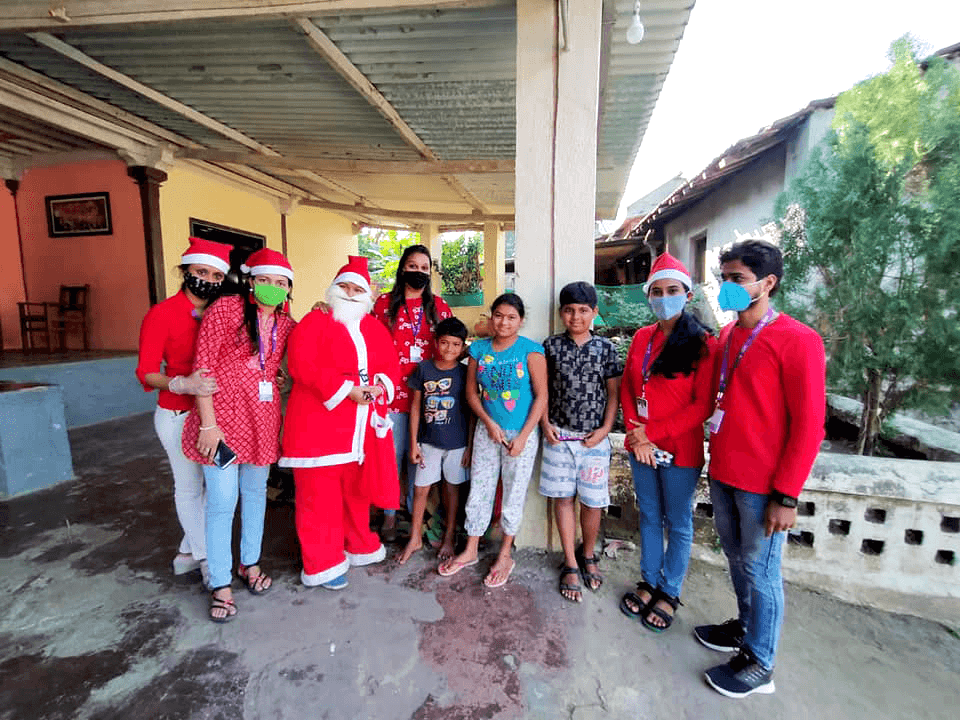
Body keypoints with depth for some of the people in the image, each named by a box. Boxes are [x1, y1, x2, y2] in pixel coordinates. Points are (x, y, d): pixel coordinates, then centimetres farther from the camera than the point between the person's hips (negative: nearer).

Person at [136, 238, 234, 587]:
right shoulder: (162, 314, -13)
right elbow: (147, 372, -14)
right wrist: (182, 384, -32)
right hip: (179, 416, -5)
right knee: (190, 486, 9)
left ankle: (188, 551, 34)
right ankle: (204, 557, 30)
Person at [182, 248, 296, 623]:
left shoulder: (287, 324, 5)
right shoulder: (226, 309, -10)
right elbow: (202, 366, -12)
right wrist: (208, 423, -15)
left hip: (262, 417, 5)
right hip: (222, 413, -5)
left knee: (255, 493, 17)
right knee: (222, 501, 2)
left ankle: (250, 563, 37)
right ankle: (220, 584, 21)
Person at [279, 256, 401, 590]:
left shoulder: (376, 329, 14)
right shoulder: (314, 322, -3)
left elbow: (392, 366, 12)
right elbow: (300, 365, -16)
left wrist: (380, 386, -10)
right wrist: (346, 389, -20)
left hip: (362, 426, 6)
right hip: (319, 423, -5)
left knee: (357, 489, 18)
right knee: (319, 495, 3)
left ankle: (359, 546, 38)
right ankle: (322, 564, 20)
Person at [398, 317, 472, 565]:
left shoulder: (465, 373, -6)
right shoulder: (423, 369, -3)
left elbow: (471, 412, -2)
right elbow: (415, 407, 1)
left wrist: (470, 446, -4)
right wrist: (413, 444, 0)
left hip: (457, 443, -1)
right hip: (428, 441, 1)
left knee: (452, 488, 13)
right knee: (420, 489, 7)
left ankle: (449, 537, 31)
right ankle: (415, 538, 27)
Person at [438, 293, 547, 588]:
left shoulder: (531, 351, -11)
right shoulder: (479, 349, 0)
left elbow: (541, 396, -10)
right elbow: (472, 391, 5)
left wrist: (523, 437, -13)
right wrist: (489, 422, -8)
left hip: (521, 433, -3)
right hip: (487, 430, 3)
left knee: (513, 494, 11)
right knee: (478, 491, 12)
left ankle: (505, 555, 31)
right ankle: (470, 551, 32)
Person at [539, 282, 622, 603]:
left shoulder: (605, 348, -1)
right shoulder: (551, 345, 0)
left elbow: (613, 393, 2)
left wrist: (605, 429, -7)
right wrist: (545, 424, -3)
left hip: (594, 438, 0)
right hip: (559, 435, 1)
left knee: (592, 501, 8)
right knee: (563, 497, 8)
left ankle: (588, 556, 34)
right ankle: (570, 564, 23)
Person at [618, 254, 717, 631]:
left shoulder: (703, 343, -11)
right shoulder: (641, 338, 5)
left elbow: (703, 405, -15)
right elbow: (627, 389, 6)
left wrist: (653, 433, -16)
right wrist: (636, 437, -6)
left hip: (680, 450, -5)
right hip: (640, 447, 5)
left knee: (678, 524, 12)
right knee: (649, 516, 18)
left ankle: (670, 593, 31)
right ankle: (650, 581, 37)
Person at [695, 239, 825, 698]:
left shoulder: (797, 341, -14)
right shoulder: (725, 337, 6)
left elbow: (808, 425, -14)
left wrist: (786, 496, -14)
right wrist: (717, 460, 11)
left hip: (763, 484, -6)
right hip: (722, 473, 6)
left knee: (760, 570, 9)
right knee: (736, 558, 20)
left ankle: (759, 664, 28)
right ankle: (746, 627, 42)